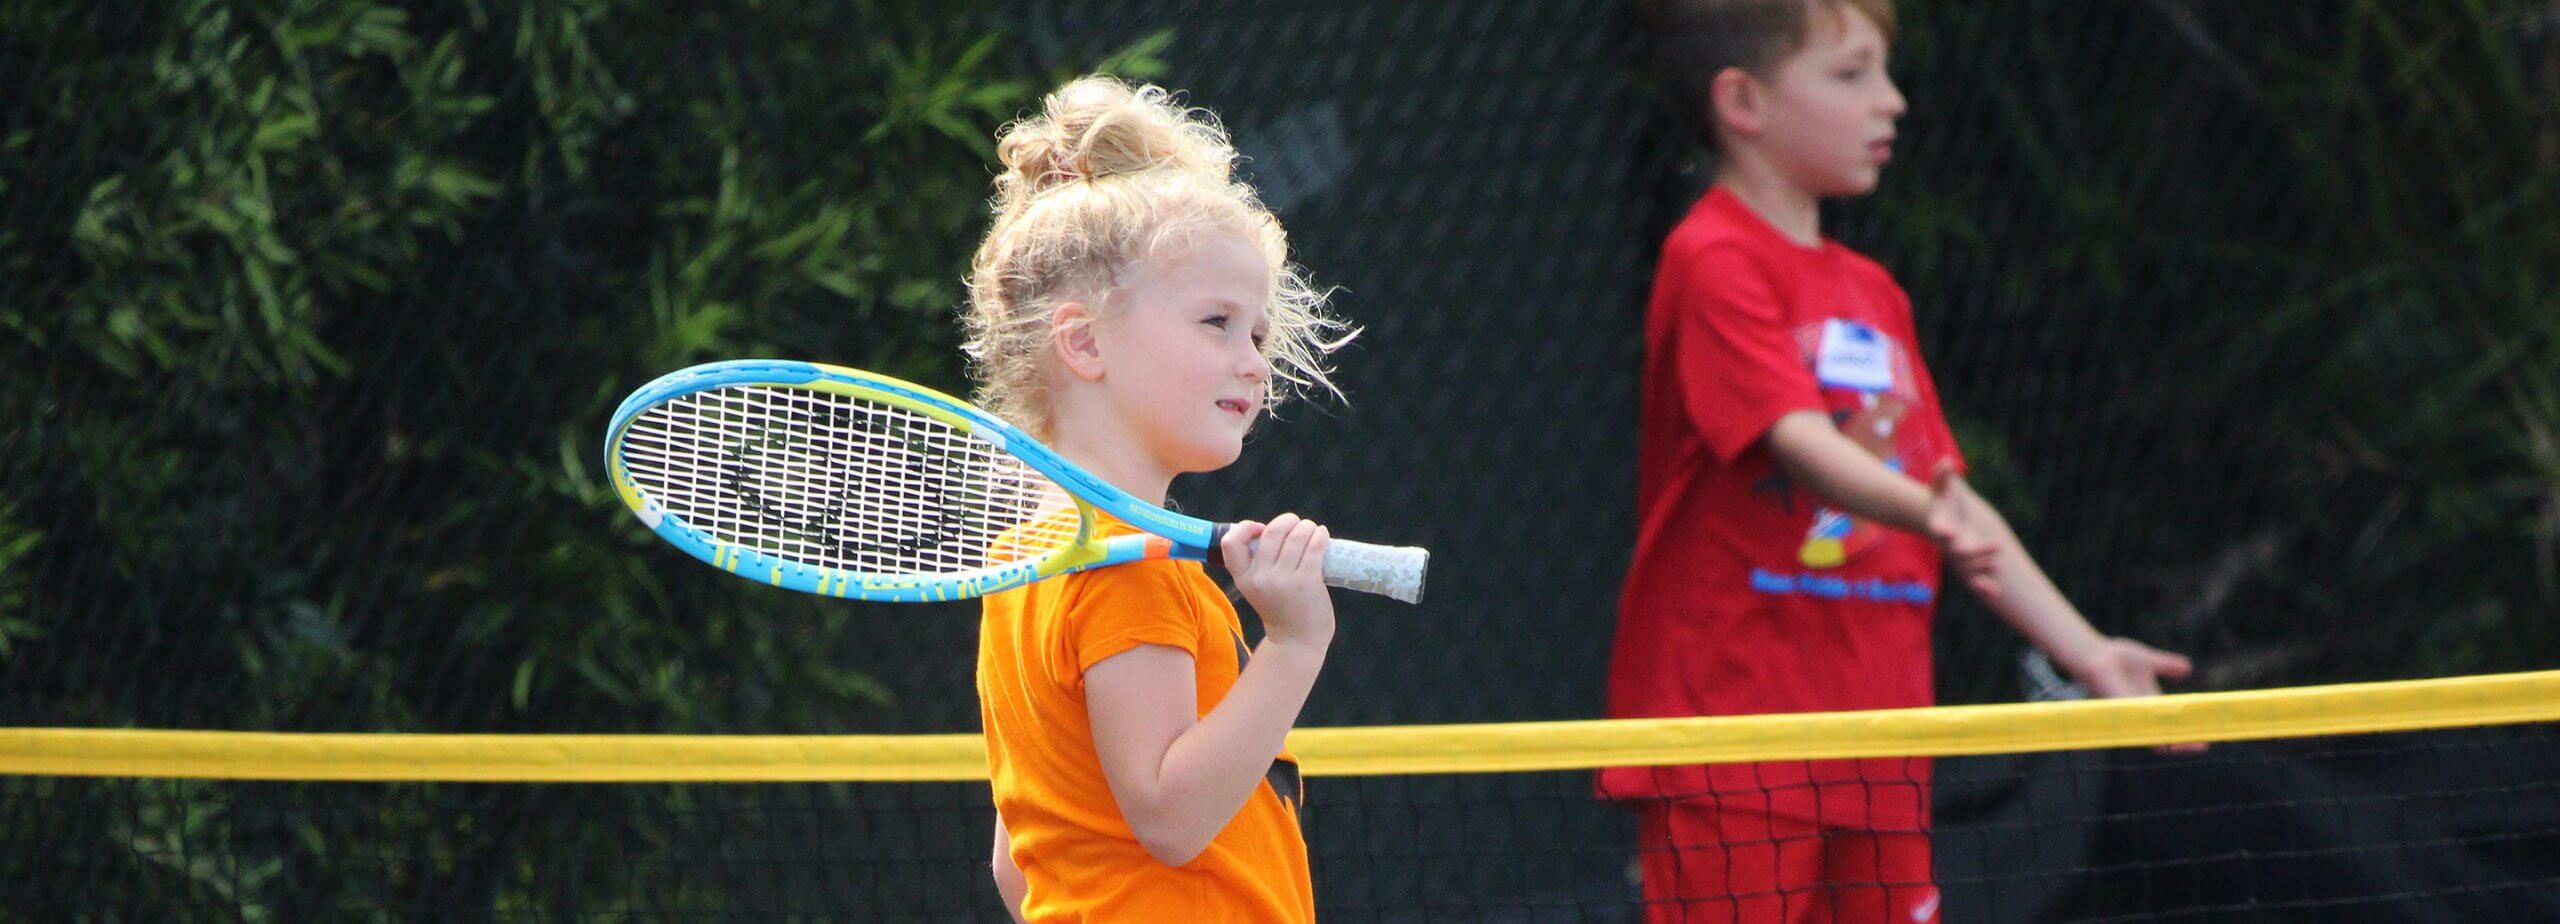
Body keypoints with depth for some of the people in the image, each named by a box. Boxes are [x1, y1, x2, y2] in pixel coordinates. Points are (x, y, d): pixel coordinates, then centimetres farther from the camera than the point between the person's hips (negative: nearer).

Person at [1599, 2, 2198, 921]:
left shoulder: (1871, 294, 19)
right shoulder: (1714, 263, -8)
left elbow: (1951, 496, 20)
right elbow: (1801, 441, -22)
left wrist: (2085, 652, 14)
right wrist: (1926, 511, -40)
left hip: (1875, 752, 8)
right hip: (1730, 734, -8)